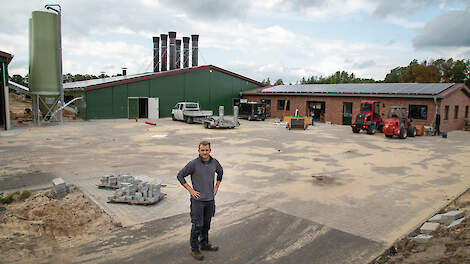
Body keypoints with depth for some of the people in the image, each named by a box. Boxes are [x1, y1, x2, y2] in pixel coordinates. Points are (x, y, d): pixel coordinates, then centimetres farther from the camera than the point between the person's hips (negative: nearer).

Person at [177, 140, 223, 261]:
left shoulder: (214, 162, -1)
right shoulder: (193, 164, -15)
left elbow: (220, 172, 20)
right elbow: (180, 175, -8)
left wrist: (216, 187, 12)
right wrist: (190, 190, -10)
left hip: (210, 199, 5)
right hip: (198, 200, -5)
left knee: (206, 223, 18)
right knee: (197, 225, 1)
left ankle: (204, 244, 36)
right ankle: (194, 249, 16)